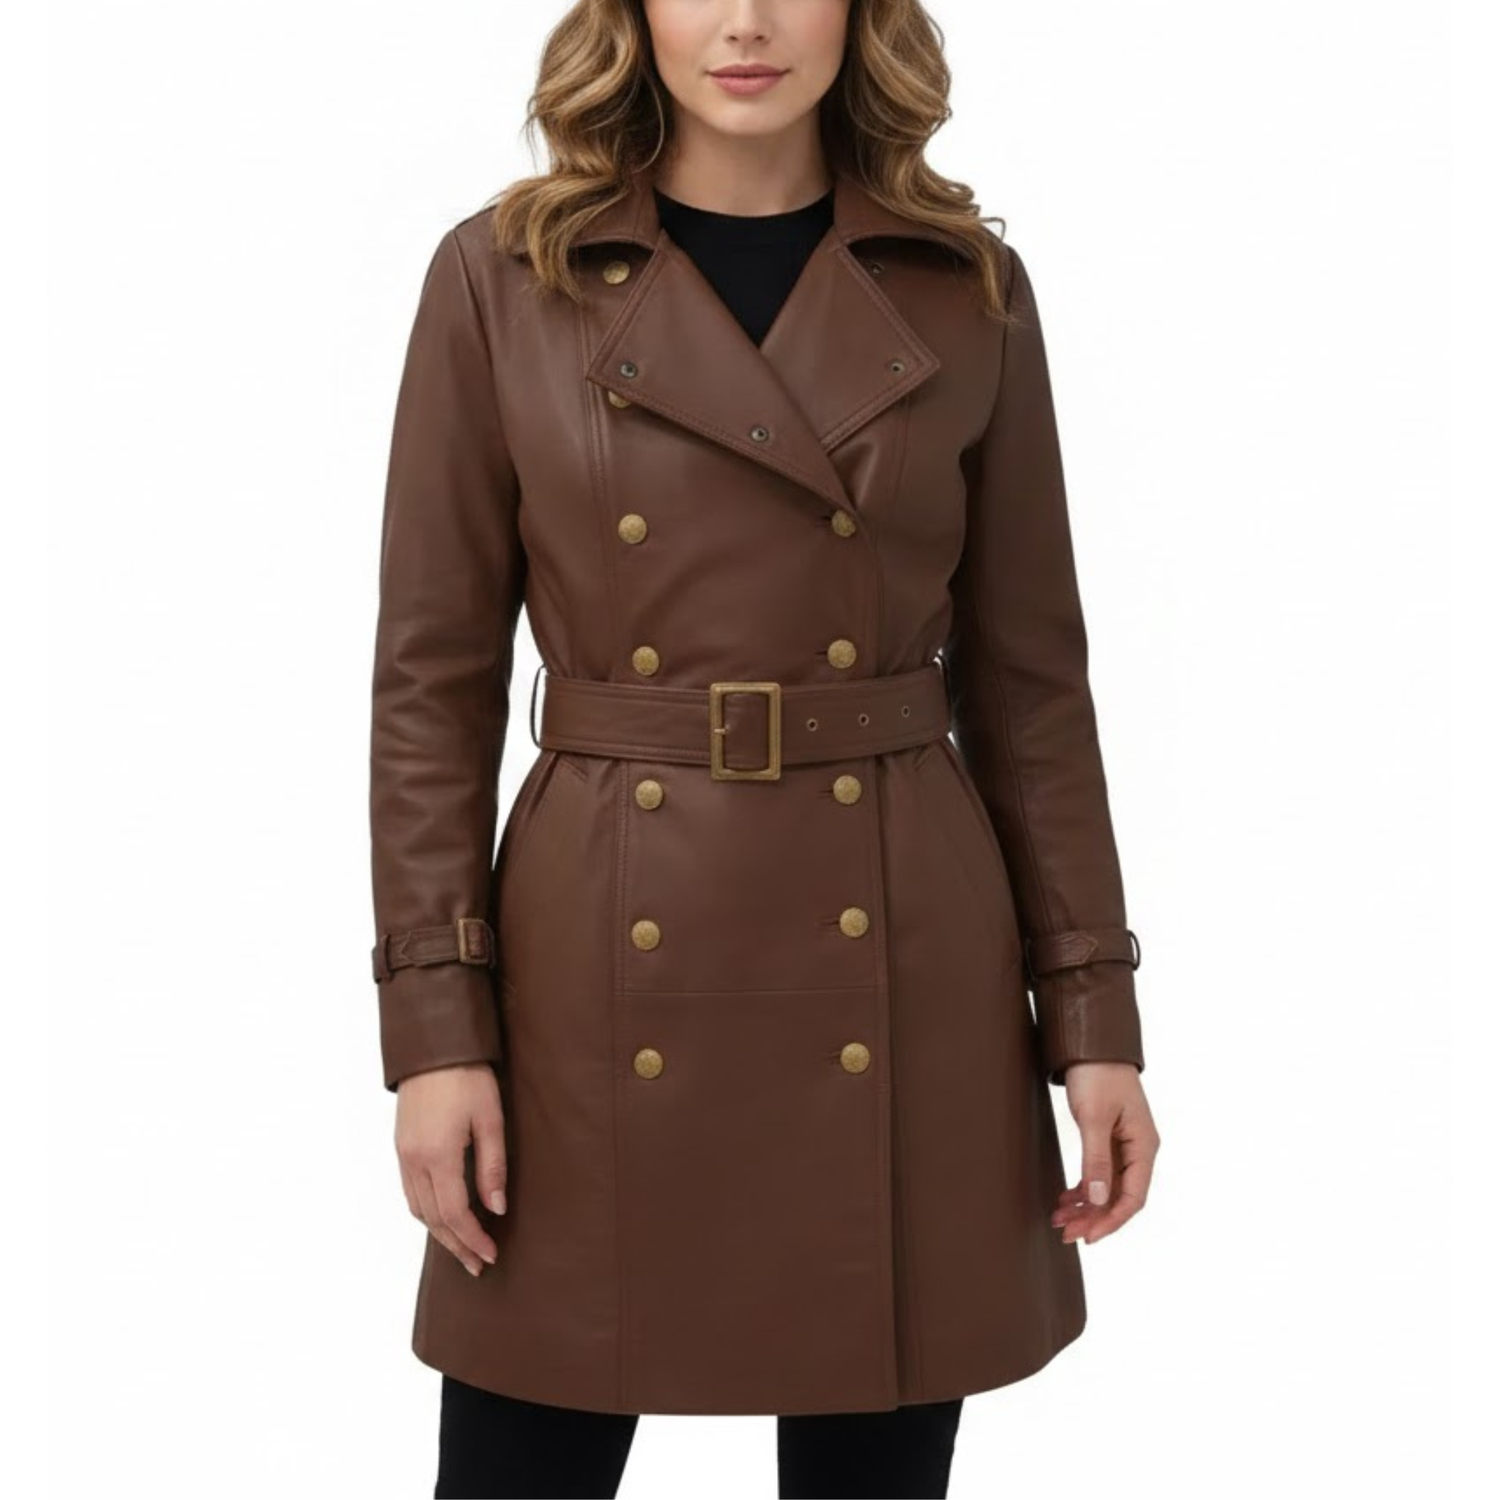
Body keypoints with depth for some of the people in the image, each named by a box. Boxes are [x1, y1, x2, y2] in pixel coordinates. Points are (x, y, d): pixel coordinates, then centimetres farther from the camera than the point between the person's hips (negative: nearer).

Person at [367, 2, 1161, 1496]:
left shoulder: (967, 291, 3)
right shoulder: (502, 279, -1)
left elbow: (1029, 675, 5)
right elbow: (431, 677, -1)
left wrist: (1093, 1012, 1)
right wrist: (435, 1024, -7)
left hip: (898, 977, 1)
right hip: (605, 971, -1)